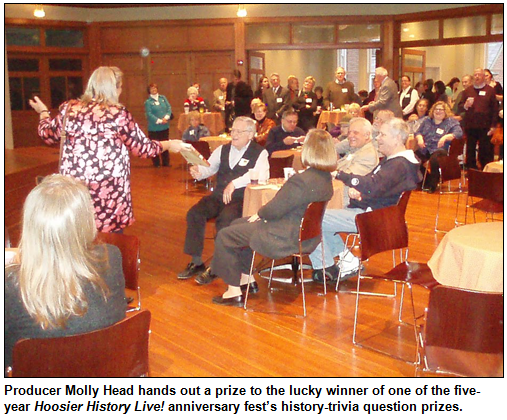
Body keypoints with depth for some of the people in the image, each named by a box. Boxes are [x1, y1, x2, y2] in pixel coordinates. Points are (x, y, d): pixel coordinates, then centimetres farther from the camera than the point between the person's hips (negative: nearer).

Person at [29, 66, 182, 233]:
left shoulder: (70, 109, 2)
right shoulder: (119, 115, -9)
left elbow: (48, 134, 18)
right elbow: (144, 148, -1)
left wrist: (43, 111, 38)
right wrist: (169, 145, 17)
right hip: (109, 193, -4)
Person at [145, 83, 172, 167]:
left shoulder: (163, 98, 10)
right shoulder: (148, 102, -4)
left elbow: (169, 107, 4)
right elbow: (149, 114, -13)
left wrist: (166, 117, -13)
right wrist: (159, 121, -19)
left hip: (165, 126, 4)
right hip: (154, 128, -4)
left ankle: (166, 162, 19)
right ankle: (156, 163, 11)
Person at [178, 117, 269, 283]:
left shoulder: (260, 153, -2)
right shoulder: (223, 149, 17)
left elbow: (260, 175, -21)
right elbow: (209, 167, 12)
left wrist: (234, 183, -32)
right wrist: (198, 172, -14)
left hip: (241, 200, -5)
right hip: (218, 196, 6)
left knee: (224, 220, -33)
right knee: (194, 214, -19)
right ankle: (196, 263, -9)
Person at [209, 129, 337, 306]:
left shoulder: (301, 180, -29)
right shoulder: (326, 178, 1)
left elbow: (275, 209, -22)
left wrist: (260, 213, -1)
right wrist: (264, 213, 7)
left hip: (287, 239, -10)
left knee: (225, 236, 1)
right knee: (238, 224, 24)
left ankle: (234, 291, 10)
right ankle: (247, 279, 32)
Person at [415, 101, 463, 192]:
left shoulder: (451, 122, 5)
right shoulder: (427, 121, 20)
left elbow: (459, 133, -10)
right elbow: (418, 132, 20)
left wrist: (446, 137, -26)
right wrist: (419, 138, -5)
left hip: (440, 149, -5)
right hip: (425, 149, 5)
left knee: (434, 159, -38)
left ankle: (433, 184, -16)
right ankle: (425, 181, 0)